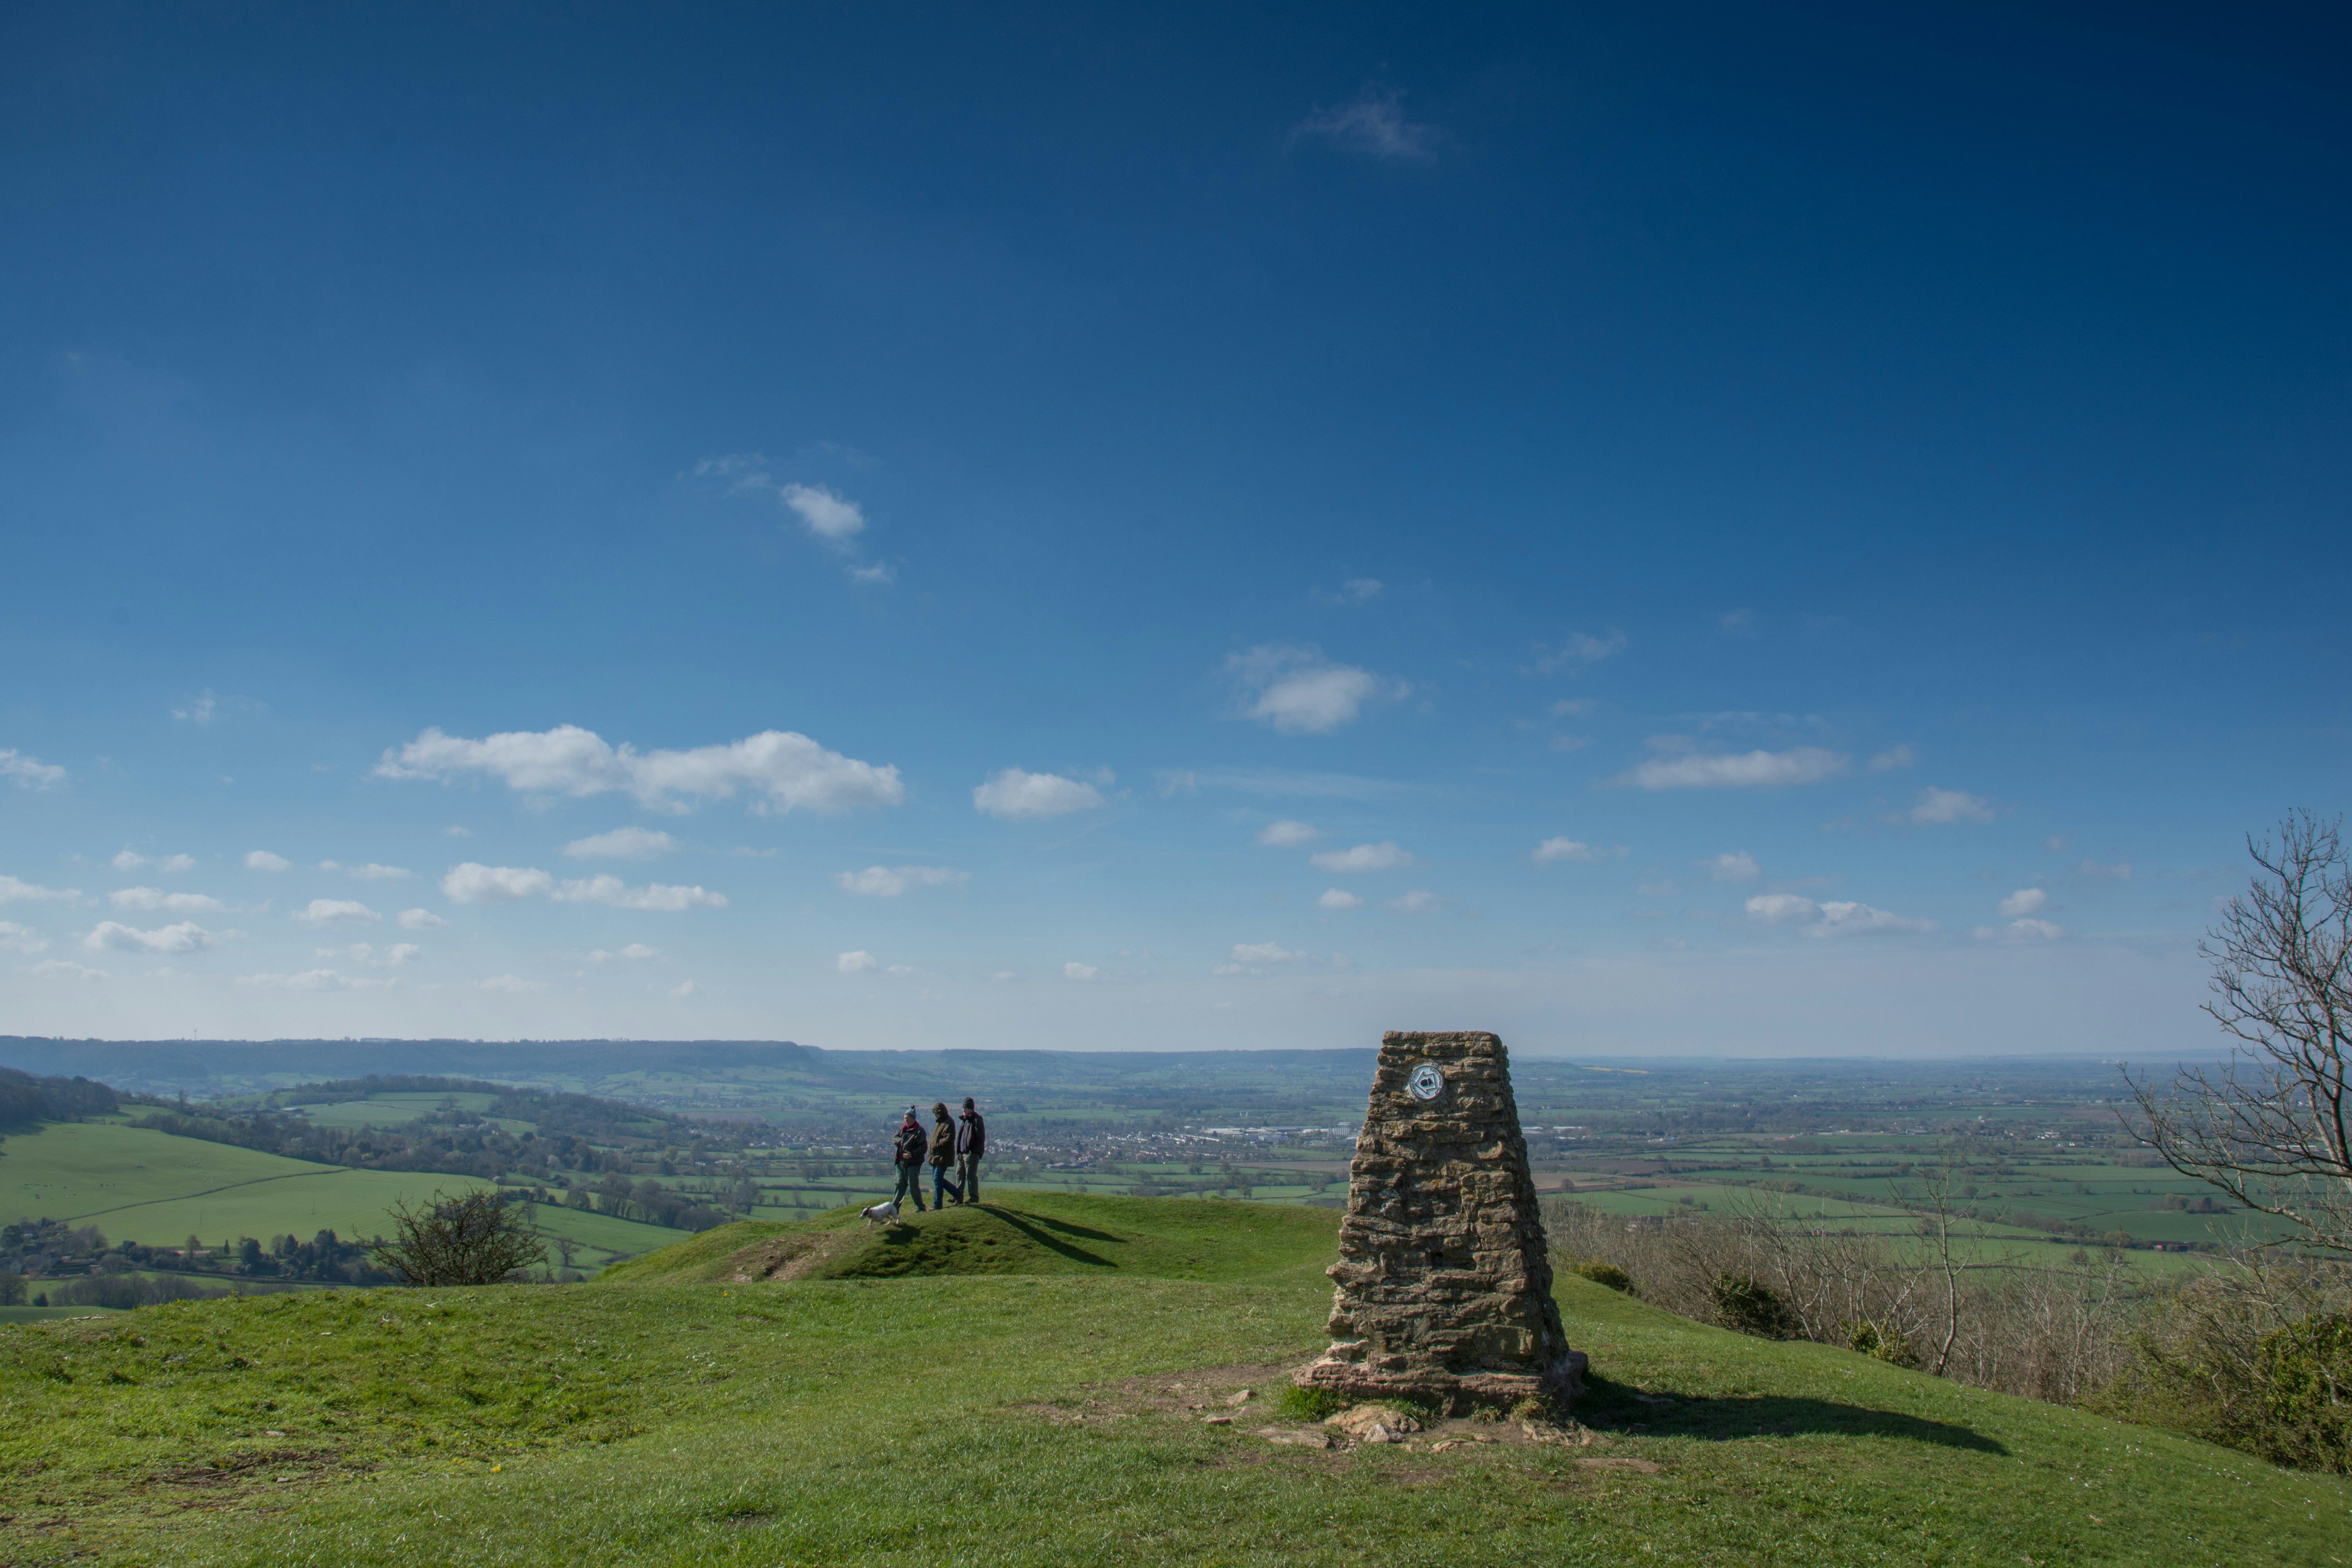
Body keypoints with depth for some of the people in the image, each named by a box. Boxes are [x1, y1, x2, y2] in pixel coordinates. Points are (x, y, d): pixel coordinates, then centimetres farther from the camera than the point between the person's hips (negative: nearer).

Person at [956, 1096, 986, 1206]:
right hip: (963, 1153, 9)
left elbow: (981, 1138, -15)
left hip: (972, 1153, -9)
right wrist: (959, 1151, 15)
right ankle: (959, 1197, 16)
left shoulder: (977, 1120, -10)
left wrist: (973, 1150, -18)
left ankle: (974, 1197, 3)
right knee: (960, 1174, 10)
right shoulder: (964, 1120, 17)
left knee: (971, 1175, -5)